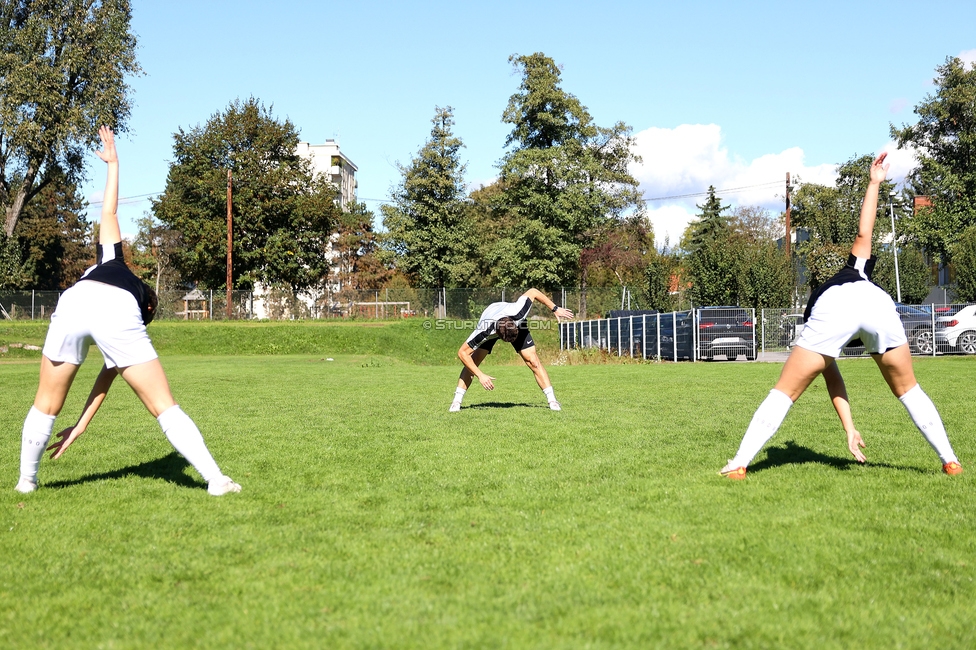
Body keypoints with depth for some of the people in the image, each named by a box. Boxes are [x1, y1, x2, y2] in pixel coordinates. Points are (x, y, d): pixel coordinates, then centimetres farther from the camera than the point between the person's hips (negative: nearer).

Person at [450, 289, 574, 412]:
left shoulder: (517, 311, -44)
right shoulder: (484, 332, -45)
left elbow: (532, 292, -25)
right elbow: (462, 353, -37)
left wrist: (555, 309, -21)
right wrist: (480, 375, -41)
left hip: (518, 324, 1)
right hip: (490, 327, -1)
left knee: (533, 361, -12)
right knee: (472, 362, -15)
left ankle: (552, 401, -5)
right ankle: (456, 402, -3)